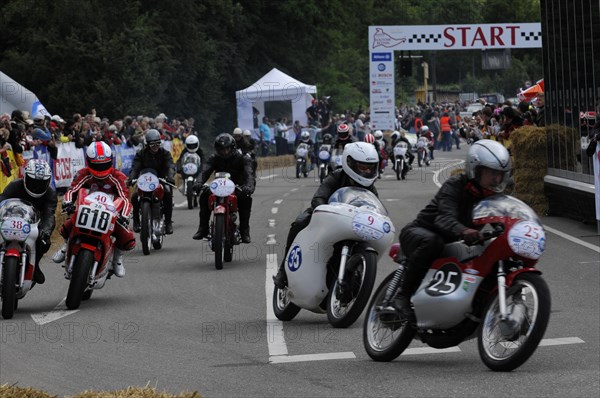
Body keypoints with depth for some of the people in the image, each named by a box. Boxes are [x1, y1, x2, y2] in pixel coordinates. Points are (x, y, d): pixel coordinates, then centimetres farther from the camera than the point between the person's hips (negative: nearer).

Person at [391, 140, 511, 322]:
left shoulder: (492, 194, 2)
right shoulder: (454, 185, -22)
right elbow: (445, 218, -38)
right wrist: (463, 231, -60)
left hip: (448, 242, 8)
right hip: (419, 231, -8)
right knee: (431, 242, -41)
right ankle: (403, 296, -31)